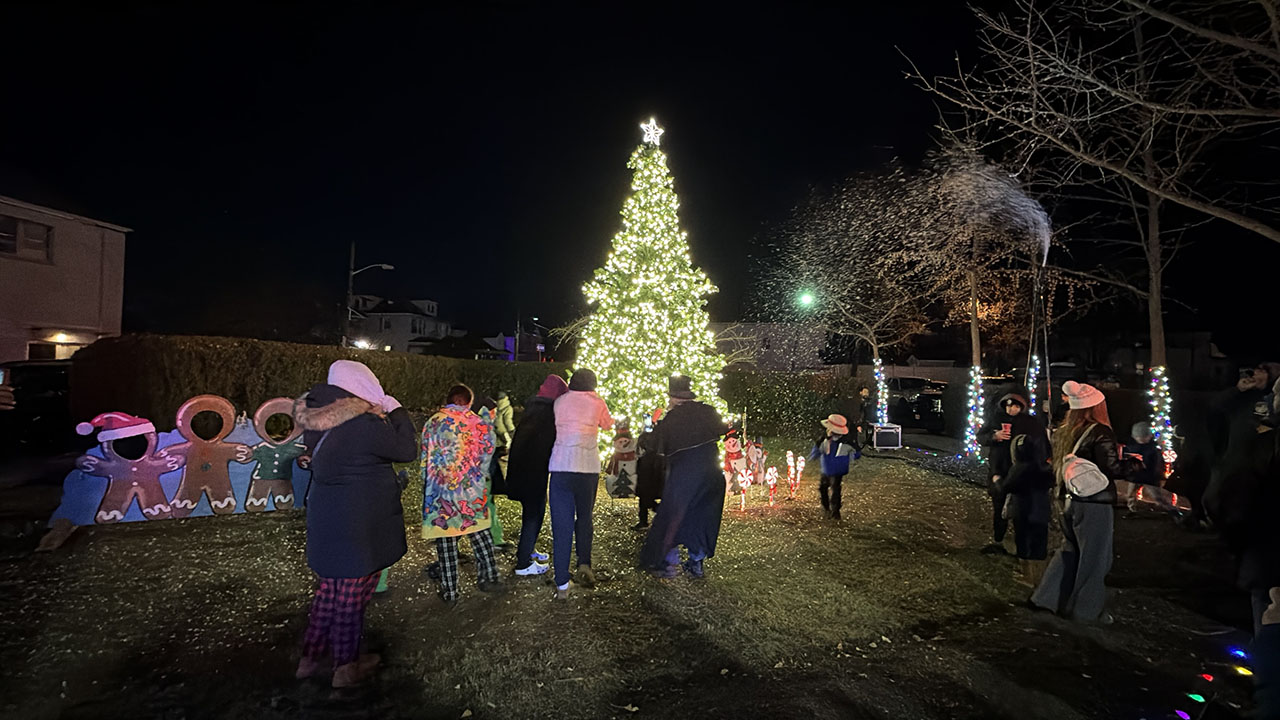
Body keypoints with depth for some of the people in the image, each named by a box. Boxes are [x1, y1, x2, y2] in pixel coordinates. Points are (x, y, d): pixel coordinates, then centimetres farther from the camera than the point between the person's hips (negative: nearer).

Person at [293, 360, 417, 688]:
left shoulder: (318, 422, 2)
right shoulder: (365, 425, -25)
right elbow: (408, 450, -14)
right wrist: (396, 411, -6)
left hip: (326, 522, 8)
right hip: (358, 526, -8)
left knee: (330, 588, 23)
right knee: (351, 597, 7)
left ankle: (311, 658, 35)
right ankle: (346, 667, 23)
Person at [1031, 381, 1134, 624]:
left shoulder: (1065, 432, 5)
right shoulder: (1101, 433, -15)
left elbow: (1056, 465, 11)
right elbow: (1112, 468, -16)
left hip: (1070, 501, 7)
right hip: (1095, 504, -7)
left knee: (1070, 550, 19)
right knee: (1094, 557, 7)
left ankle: (1049, 597, 23)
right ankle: (1087, 610, 17)